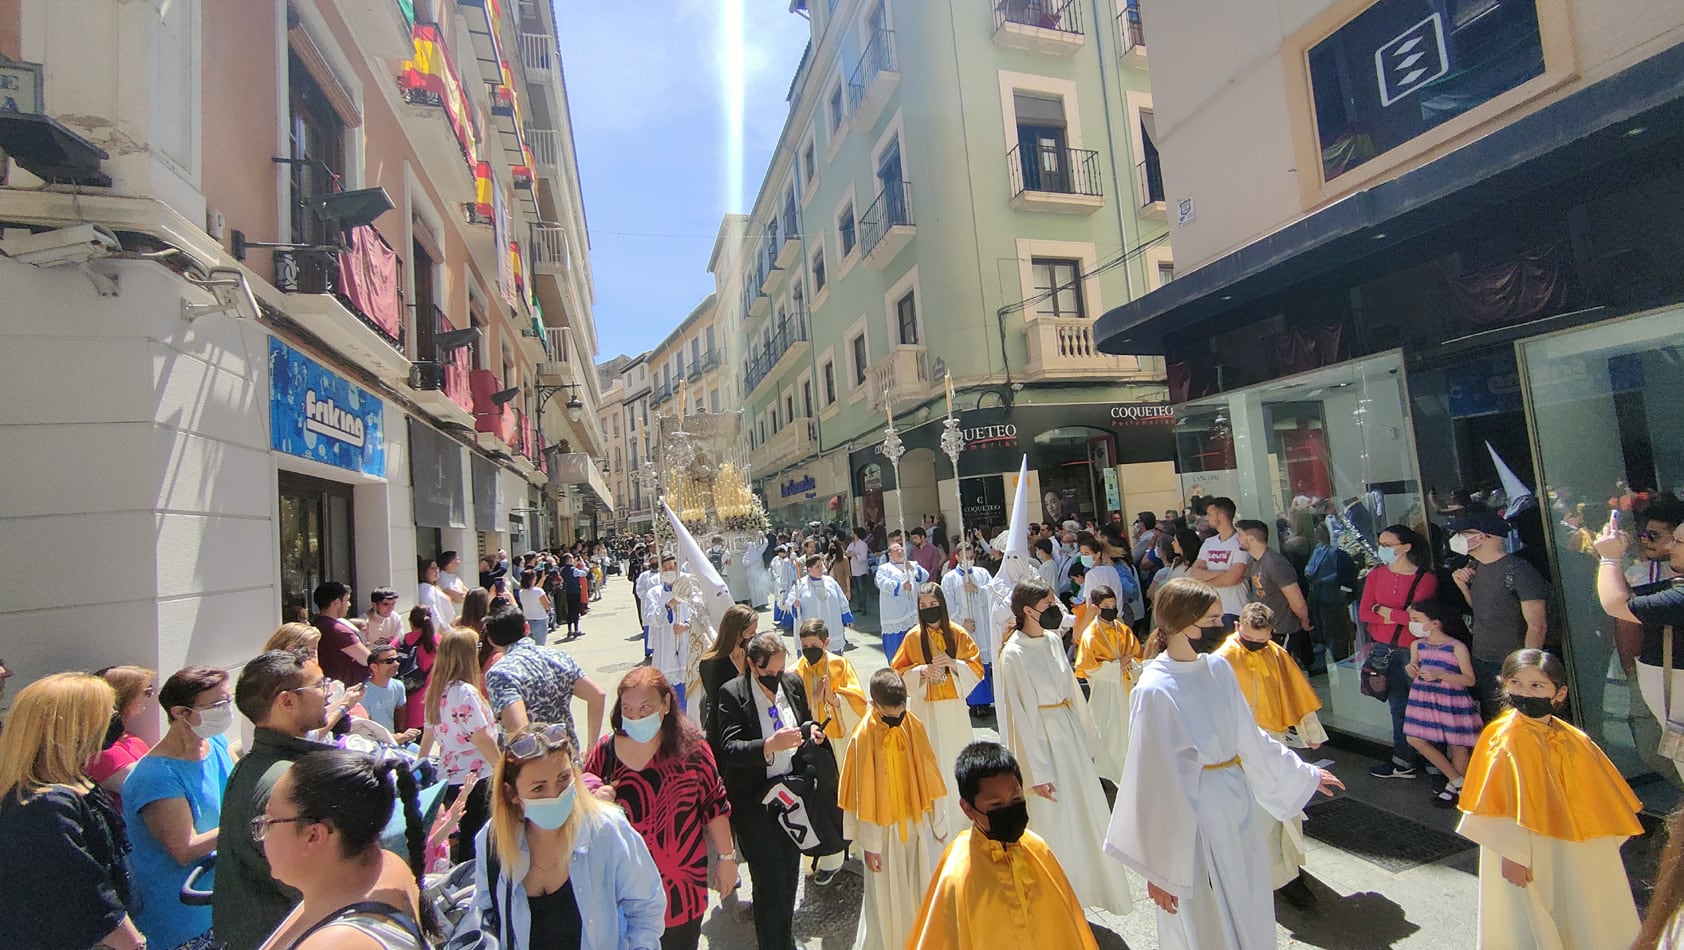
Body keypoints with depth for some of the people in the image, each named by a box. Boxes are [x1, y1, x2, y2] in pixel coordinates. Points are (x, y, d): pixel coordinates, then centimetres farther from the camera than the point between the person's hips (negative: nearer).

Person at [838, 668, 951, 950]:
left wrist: (939, 822, 7)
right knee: (887, 895, 12)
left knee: (925, 888, 15)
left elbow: (928, 776, 1)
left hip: (919, 824, 3)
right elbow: (864, 796, -11)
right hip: (885, 831, -3)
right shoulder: (864, 736, -18)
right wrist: (869, 843, -6)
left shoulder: (914, 726, -9)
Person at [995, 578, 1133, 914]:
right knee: (1054, 823, 8)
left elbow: (1071, 688, 11)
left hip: (1070, 736, 7)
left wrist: (1086, 734, 15)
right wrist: (1037, 773, -16)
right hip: (1042, 742, -7)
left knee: (1085, 812, 19)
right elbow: (1020, 717, -18)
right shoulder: (1014, 655, -21)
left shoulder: (1053, 639, 1)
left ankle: (1079, 891, 41)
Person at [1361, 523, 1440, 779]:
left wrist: (1384, 611, -6)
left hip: (1412, 649, -4)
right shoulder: (1376, 575, 6)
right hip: (1383, 649, 4)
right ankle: (1403, 761, 20)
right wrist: (1400, 617, -10)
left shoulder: (1425, 578, -8)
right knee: (1397, 705, 12)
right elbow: (1363, 612, 1)